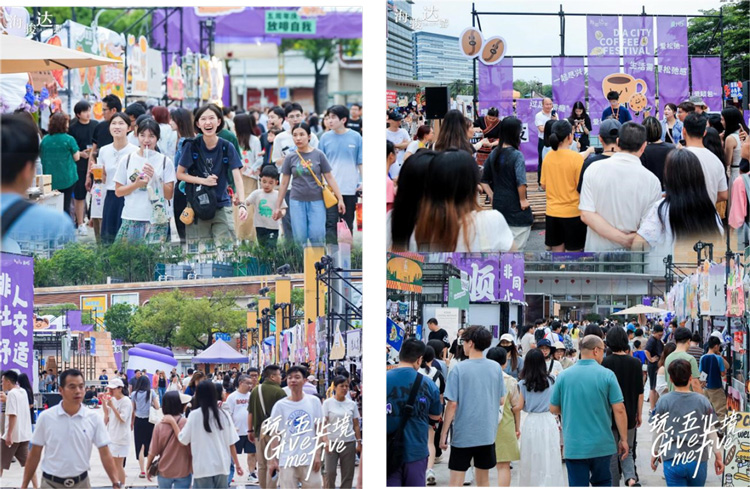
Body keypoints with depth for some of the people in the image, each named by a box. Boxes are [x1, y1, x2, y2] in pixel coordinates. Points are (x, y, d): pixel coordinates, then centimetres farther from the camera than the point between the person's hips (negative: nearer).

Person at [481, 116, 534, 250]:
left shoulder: (494, 154, 4)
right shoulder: (516, 155, -15)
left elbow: (484, 180, 9)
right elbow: (521, 182, -24)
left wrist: (492, 197, 11)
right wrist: (523, 200, -11)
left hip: (499, 206, 6)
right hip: (516, 209, -6)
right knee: (517, 248, 0)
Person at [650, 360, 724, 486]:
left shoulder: (663, 401, -5)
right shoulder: (702, 401, -2)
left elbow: (658, 431, 3)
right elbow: (712, 432, 2)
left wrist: (654, 454, 17)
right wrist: (718, 456, 12)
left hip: (672, 461, -1)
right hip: (698, 460, 1)